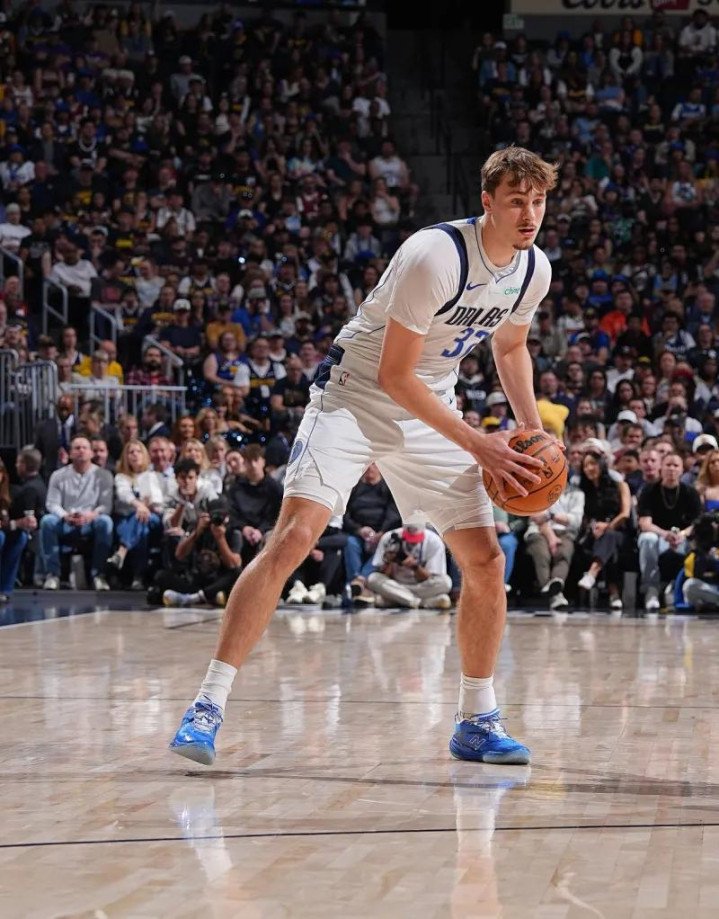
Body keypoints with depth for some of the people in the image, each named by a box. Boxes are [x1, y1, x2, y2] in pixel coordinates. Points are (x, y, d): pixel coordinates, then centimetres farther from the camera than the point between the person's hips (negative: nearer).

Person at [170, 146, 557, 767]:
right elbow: (394, 375, -23)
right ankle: (209, 705, -19)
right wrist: (478, 445, -21)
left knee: (487, 561, -1)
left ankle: (477, 722, 14)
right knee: (293, 536, -21)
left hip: (431, 410, 7)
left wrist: (534, 429, 5)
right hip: (355, 396, -7)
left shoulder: (535, 270, -3)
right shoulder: (435, 256, -26)